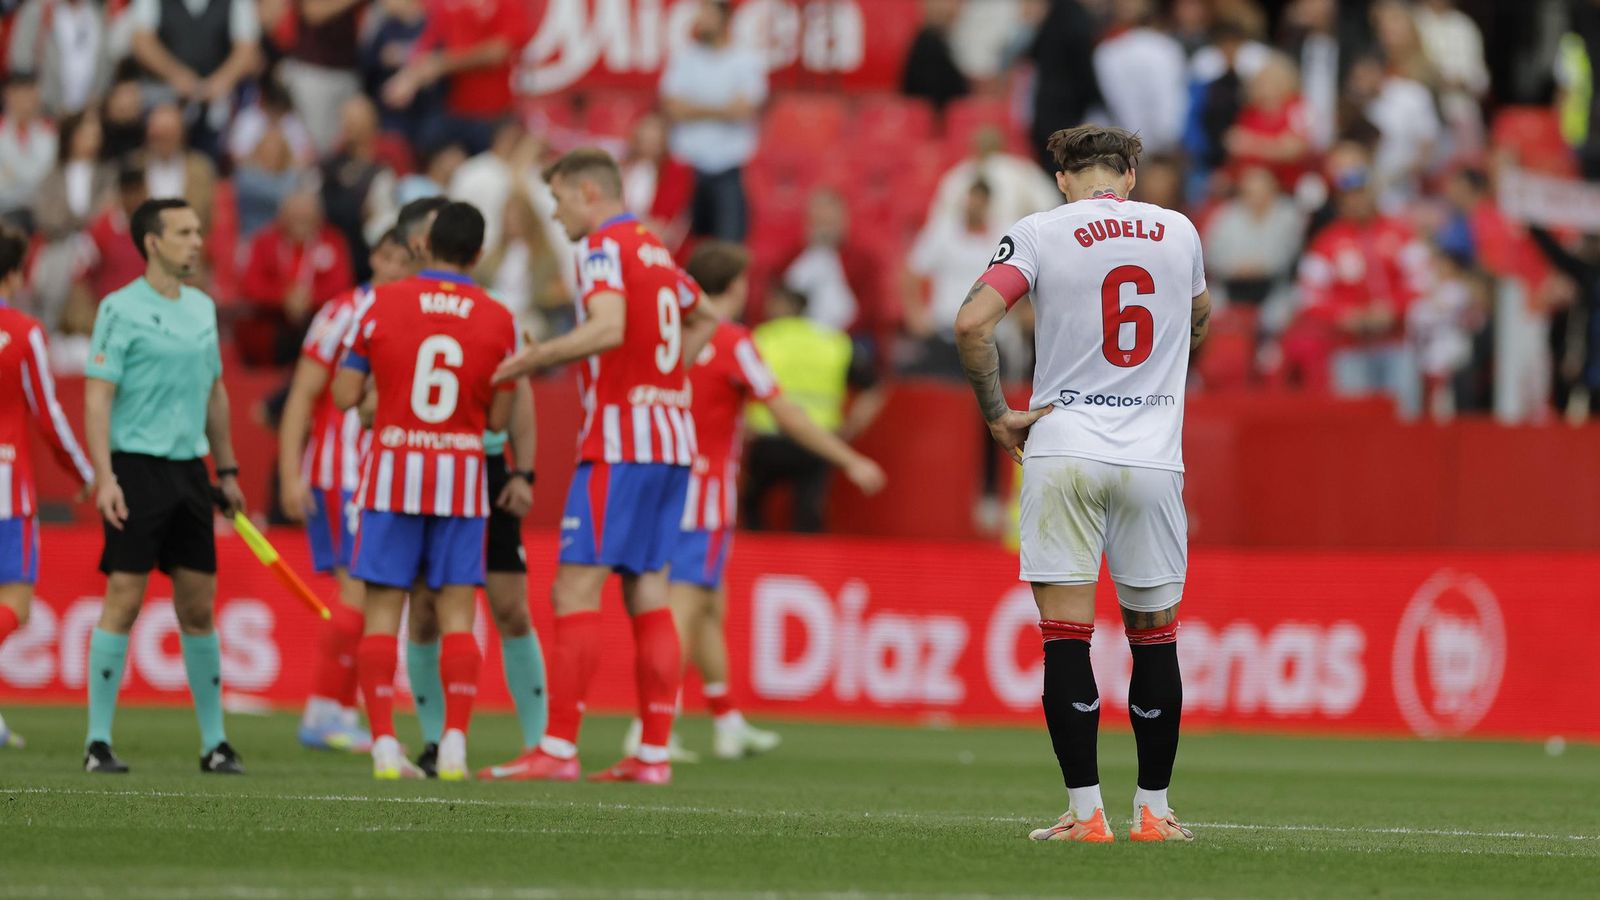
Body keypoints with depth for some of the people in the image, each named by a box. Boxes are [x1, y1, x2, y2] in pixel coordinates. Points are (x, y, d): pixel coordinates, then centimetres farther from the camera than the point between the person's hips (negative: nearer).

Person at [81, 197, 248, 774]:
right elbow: (97, 397, -11)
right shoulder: (122, 310, -7)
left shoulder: (202, 308, 13)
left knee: (199, 608, 7)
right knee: (123, 602, -8)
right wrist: (104, 477, -18)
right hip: (137, 467, -6)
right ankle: (98, 742, -4)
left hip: (189, 468, 6)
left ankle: (214, 742, 13)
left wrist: (227, 470, 19)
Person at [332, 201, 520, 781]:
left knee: (383, 611, 2)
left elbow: (345, 396, -1)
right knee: (456, 614, 4)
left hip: (392, 472, -1)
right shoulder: (498, 320, 0)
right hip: (461, 473, 1)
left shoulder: (383, 304, -3)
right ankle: (454, 744, -5)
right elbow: (499, 418, 3)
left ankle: (384, 745, -5)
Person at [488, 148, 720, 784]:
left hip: (619, 442, -9)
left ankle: (558, 748, -13)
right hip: (672, 438, 9)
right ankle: (655, 752, 5)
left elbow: (609, 327, -26)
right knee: (648, 594, 8)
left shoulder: (604, 246, -9)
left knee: (576, 590, -8)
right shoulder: (655, 250, 17)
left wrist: (536, 357, -20)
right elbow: (702, 319, 34)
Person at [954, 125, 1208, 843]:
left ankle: (1085, 811, -5)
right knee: (1154, 635, 10)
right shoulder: (1180, 232, 9)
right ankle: (1153, 810, 13)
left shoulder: (1041, 233, -1)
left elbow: (971, 322, -13)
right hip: (1154, 456, 2)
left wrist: (997, 416, -1)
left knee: (1066, 635, -1)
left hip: (1062, 454, -2)